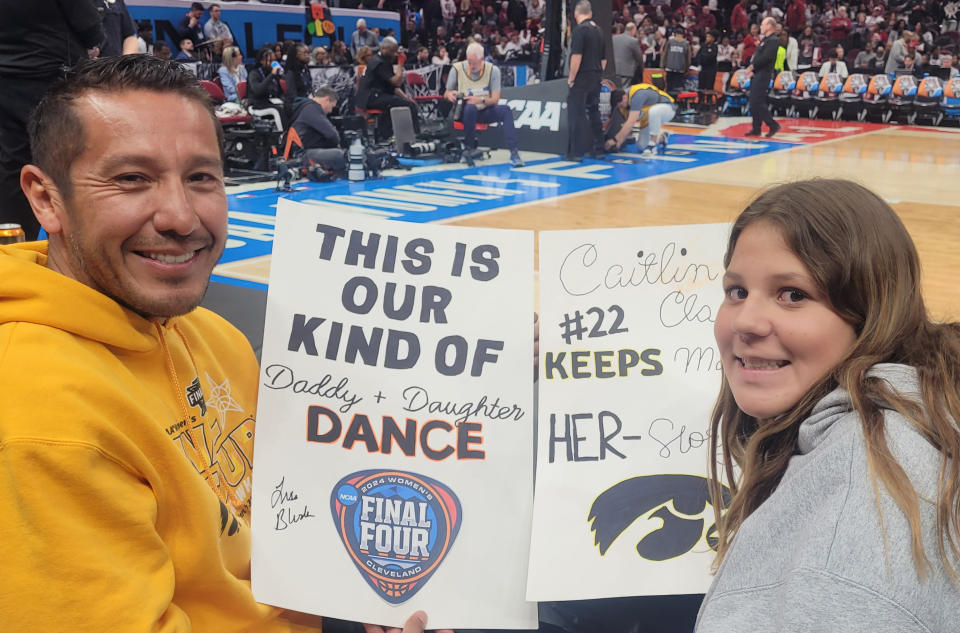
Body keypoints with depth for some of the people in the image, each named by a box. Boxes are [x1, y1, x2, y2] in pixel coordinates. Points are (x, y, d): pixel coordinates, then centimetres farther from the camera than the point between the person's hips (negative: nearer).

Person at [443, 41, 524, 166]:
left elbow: (495, 99, -7)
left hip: (485, 112, 1)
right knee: (470, 107, -37)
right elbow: (446, 94, 4)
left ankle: (514, 153, -31)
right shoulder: (457, 69, -4)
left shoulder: (493, 70, -4)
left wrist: (481, 100, -28)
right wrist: (449, 95, -21)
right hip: (464, 112, -1)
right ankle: (469, 149, -24)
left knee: (506, 110, -27)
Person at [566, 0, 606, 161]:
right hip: (596, 78, 8)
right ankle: (598, 149, 18)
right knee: (594, 113, 14)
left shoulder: (579, 30, -13)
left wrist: (571, 78, -13)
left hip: (582, 77, -8)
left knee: (577, 114, -5)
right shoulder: (599, 30, 12)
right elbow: (604, 59, 17)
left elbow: (576, 56, -20)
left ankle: (576, 152, -8)